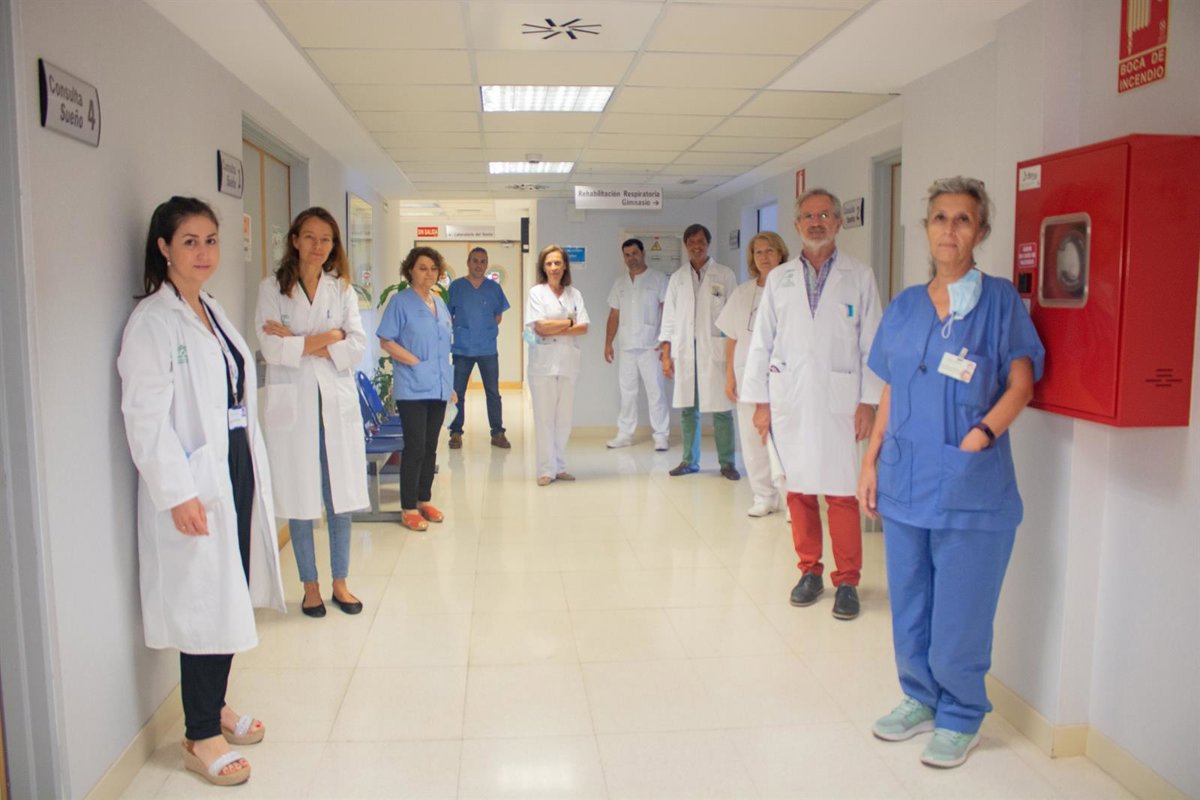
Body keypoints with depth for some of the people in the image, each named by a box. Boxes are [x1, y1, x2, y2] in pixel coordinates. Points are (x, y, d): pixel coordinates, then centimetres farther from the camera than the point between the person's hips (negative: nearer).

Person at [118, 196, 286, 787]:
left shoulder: (214, 313, 14)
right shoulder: (151, 321, -12)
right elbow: (145, 416, -17)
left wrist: (254, 470, 16)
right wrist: (177, 493, -21)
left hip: (236, 472, 8)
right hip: (194, 484, -8)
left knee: (232, 597, 14)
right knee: (205, 604, -1)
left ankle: (215, 705, 32)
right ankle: (201, 736, 15)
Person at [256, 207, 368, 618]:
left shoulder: (342, 290, 8)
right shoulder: (272, 289, 1)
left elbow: (357, 347, -3)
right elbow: (271, 348, -11)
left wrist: (302, 344, -10)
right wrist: (328, 337, -9)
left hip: (337, 404, 2)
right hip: (292, 406, -2)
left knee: (341, 499, 6)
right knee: (300, 501, 5)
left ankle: (340, 582, 22)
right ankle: (310, 587, 21)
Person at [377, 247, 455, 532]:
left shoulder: (440, 304, 14)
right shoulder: (400, 302, -5)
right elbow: (386, 341, -9)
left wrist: (450, 384, 16)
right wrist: (415, 362, -16)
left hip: (438, 388, 6)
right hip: (412, 388, -6)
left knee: (430, 447, 12)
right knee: (415, 447, -5)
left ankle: (424, 500, 24)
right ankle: (408, 509, 4)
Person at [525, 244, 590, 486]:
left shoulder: (574, 294, 10)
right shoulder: (536, 292, 1)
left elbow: (583, 328, 0)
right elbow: (540, 328, -9)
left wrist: (554, 330, -10)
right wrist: (569, 322, -2)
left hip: (568, 361, 3)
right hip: (543, 362, -3)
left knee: (565, 417, 5)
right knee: (544, 417, -2)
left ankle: (559, 466, 15)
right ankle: (546, 469, 4)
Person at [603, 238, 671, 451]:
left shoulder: (658, 279, 0)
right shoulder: (620, 283, 14)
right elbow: (614, 315, 15)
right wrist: (608, 343, 9)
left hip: (650, 346, -5)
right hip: (626, 346, 5)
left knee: (656, 391, -3)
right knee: (627, 391, 10)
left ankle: (661, 436, 2)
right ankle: (625, 434, 17)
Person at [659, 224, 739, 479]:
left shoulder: (725, 275, 5)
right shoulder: (677, 278, 12)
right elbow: (669, 318, 11)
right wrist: (666, 355, 6)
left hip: (715, 350, -2)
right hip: (684, 351, 3)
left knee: (721, 408, -3)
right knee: (687, 408, 5)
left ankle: (727, 462, 6)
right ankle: (689, 460, 15)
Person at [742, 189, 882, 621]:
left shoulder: (859, 277, 5)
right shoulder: (779, 279, 10)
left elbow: (872, 344, 3)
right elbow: (761, 342, 9)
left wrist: (868, 401, -3)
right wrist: (760, 401, 4)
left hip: (839, 398, -2)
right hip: (789, 398, 2)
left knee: (842, 491, -2)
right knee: (798, 489, 7)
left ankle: (847, 581, 11)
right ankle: (810, 571, 21)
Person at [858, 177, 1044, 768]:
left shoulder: (999, 299, -3)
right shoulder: (905, 307, 9)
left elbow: (1020, 385, -7)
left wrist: (979, 436, -20)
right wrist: (871, 460, 8)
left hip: (970, 488, -4)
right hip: (905, 481, 5)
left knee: (959, 613, 4)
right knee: (907, 603, 15)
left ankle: (961, 718, 25)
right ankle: (921, 698, 35)